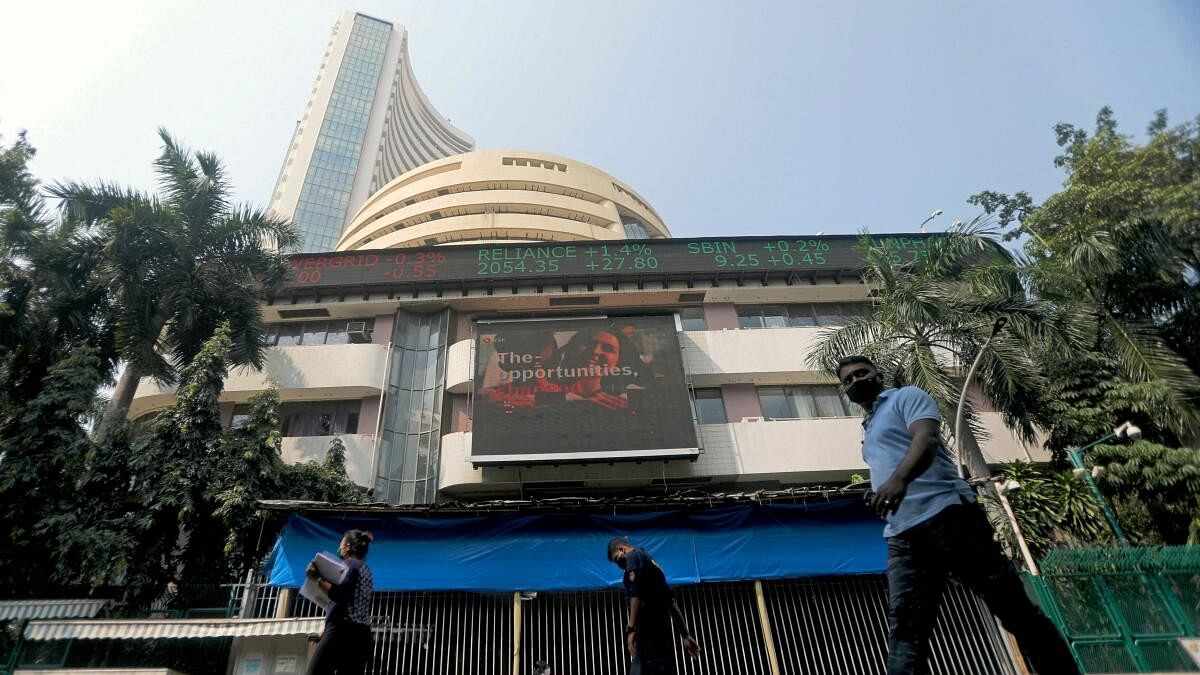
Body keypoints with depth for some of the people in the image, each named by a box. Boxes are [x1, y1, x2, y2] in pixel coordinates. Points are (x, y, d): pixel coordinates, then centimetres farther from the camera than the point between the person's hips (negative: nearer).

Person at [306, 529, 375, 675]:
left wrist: (317, 578, -15)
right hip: (361, 633, 9)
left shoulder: (350, 564, -1)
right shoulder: (366, 570, 25)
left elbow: (340, 594, -17)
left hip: (343, 630, -9)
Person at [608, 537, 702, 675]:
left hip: (648, 630, -9)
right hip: (661, 631, 9)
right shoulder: (650, 562, 27)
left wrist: (630, 628, -23)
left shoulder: (634, 556, 0)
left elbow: (636, 592, -17)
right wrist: (686, 636, 25)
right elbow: (672, 603, 26)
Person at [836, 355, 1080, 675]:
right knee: (903, 632, -8)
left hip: (946, 513, -6)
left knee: (1014, 609, -1)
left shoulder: (905, 397, 6)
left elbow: (926, 438, -14)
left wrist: (899, 479, -33)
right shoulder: (868, 431, 29)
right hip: (902, 537, 7)